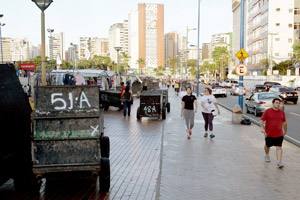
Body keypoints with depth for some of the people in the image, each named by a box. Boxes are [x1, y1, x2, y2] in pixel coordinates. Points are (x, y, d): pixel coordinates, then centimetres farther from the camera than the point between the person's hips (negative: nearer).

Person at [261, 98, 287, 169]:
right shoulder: (267, 111, -8)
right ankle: (267, 155, 45)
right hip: (269, 134, -2)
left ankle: (279, 162, -6)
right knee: (267, 146, 17)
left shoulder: (282, 112, 3)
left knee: (279, 147, -5)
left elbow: (284, 122, 15)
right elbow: (262, 120, -7)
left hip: (279, 134, 2)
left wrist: (285, 131, 16)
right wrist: (262, 128, -19)